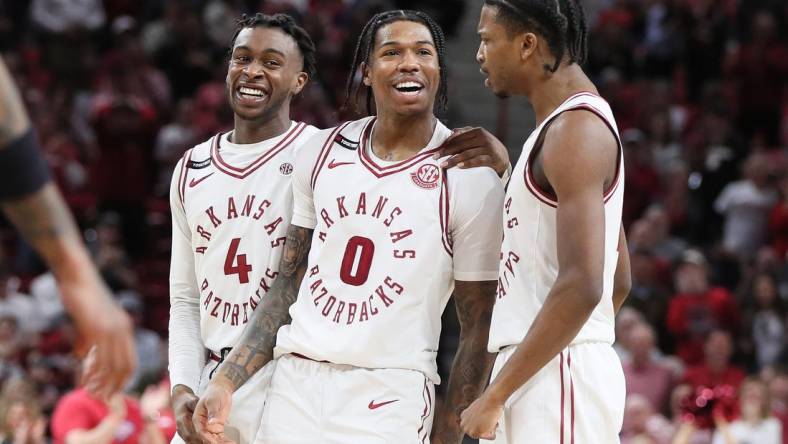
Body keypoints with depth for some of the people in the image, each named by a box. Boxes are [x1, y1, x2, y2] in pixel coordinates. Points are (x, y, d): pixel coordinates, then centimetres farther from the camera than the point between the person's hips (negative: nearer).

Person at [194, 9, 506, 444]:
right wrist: (225, 382, 7)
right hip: (295, 384, 4)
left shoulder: (470, 180, -5)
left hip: (389, 399, -4)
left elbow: (478, 331, -3)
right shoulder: (322, 152, 8)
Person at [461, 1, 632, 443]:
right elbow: (619, 280, 25)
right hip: (539, 376, 10)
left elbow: (582, 286, -23)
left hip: (560, 376, -10)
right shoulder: (565, 125, 20)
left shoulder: (576, 129, -13)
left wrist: (497, 394, -20)